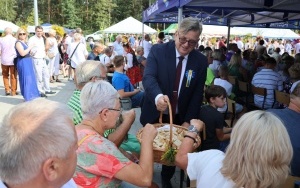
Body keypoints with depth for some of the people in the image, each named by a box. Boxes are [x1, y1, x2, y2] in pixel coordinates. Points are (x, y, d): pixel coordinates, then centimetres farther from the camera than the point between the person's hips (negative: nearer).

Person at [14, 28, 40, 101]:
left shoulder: (24, 42, 15)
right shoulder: (18, 43, -11)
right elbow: (22, 53, -23)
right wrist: (30, 47, -16)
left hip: (28, 62, 9)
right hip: (23, 63, -9)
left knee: (31, 79, 15)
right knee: (26, 79, -6)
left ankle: (31, 95, 27)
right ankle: (28, 97, 1)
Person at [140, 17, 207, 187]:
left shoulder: (201, 61, -6)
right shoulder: (158, 51, -13)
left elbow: (198, 94, -4)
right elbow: (149, 77, -28)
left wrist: (188, 121, -9)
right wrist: (158, 96, -48)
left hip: (179, 118, 2)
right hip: (155, 115, -1)